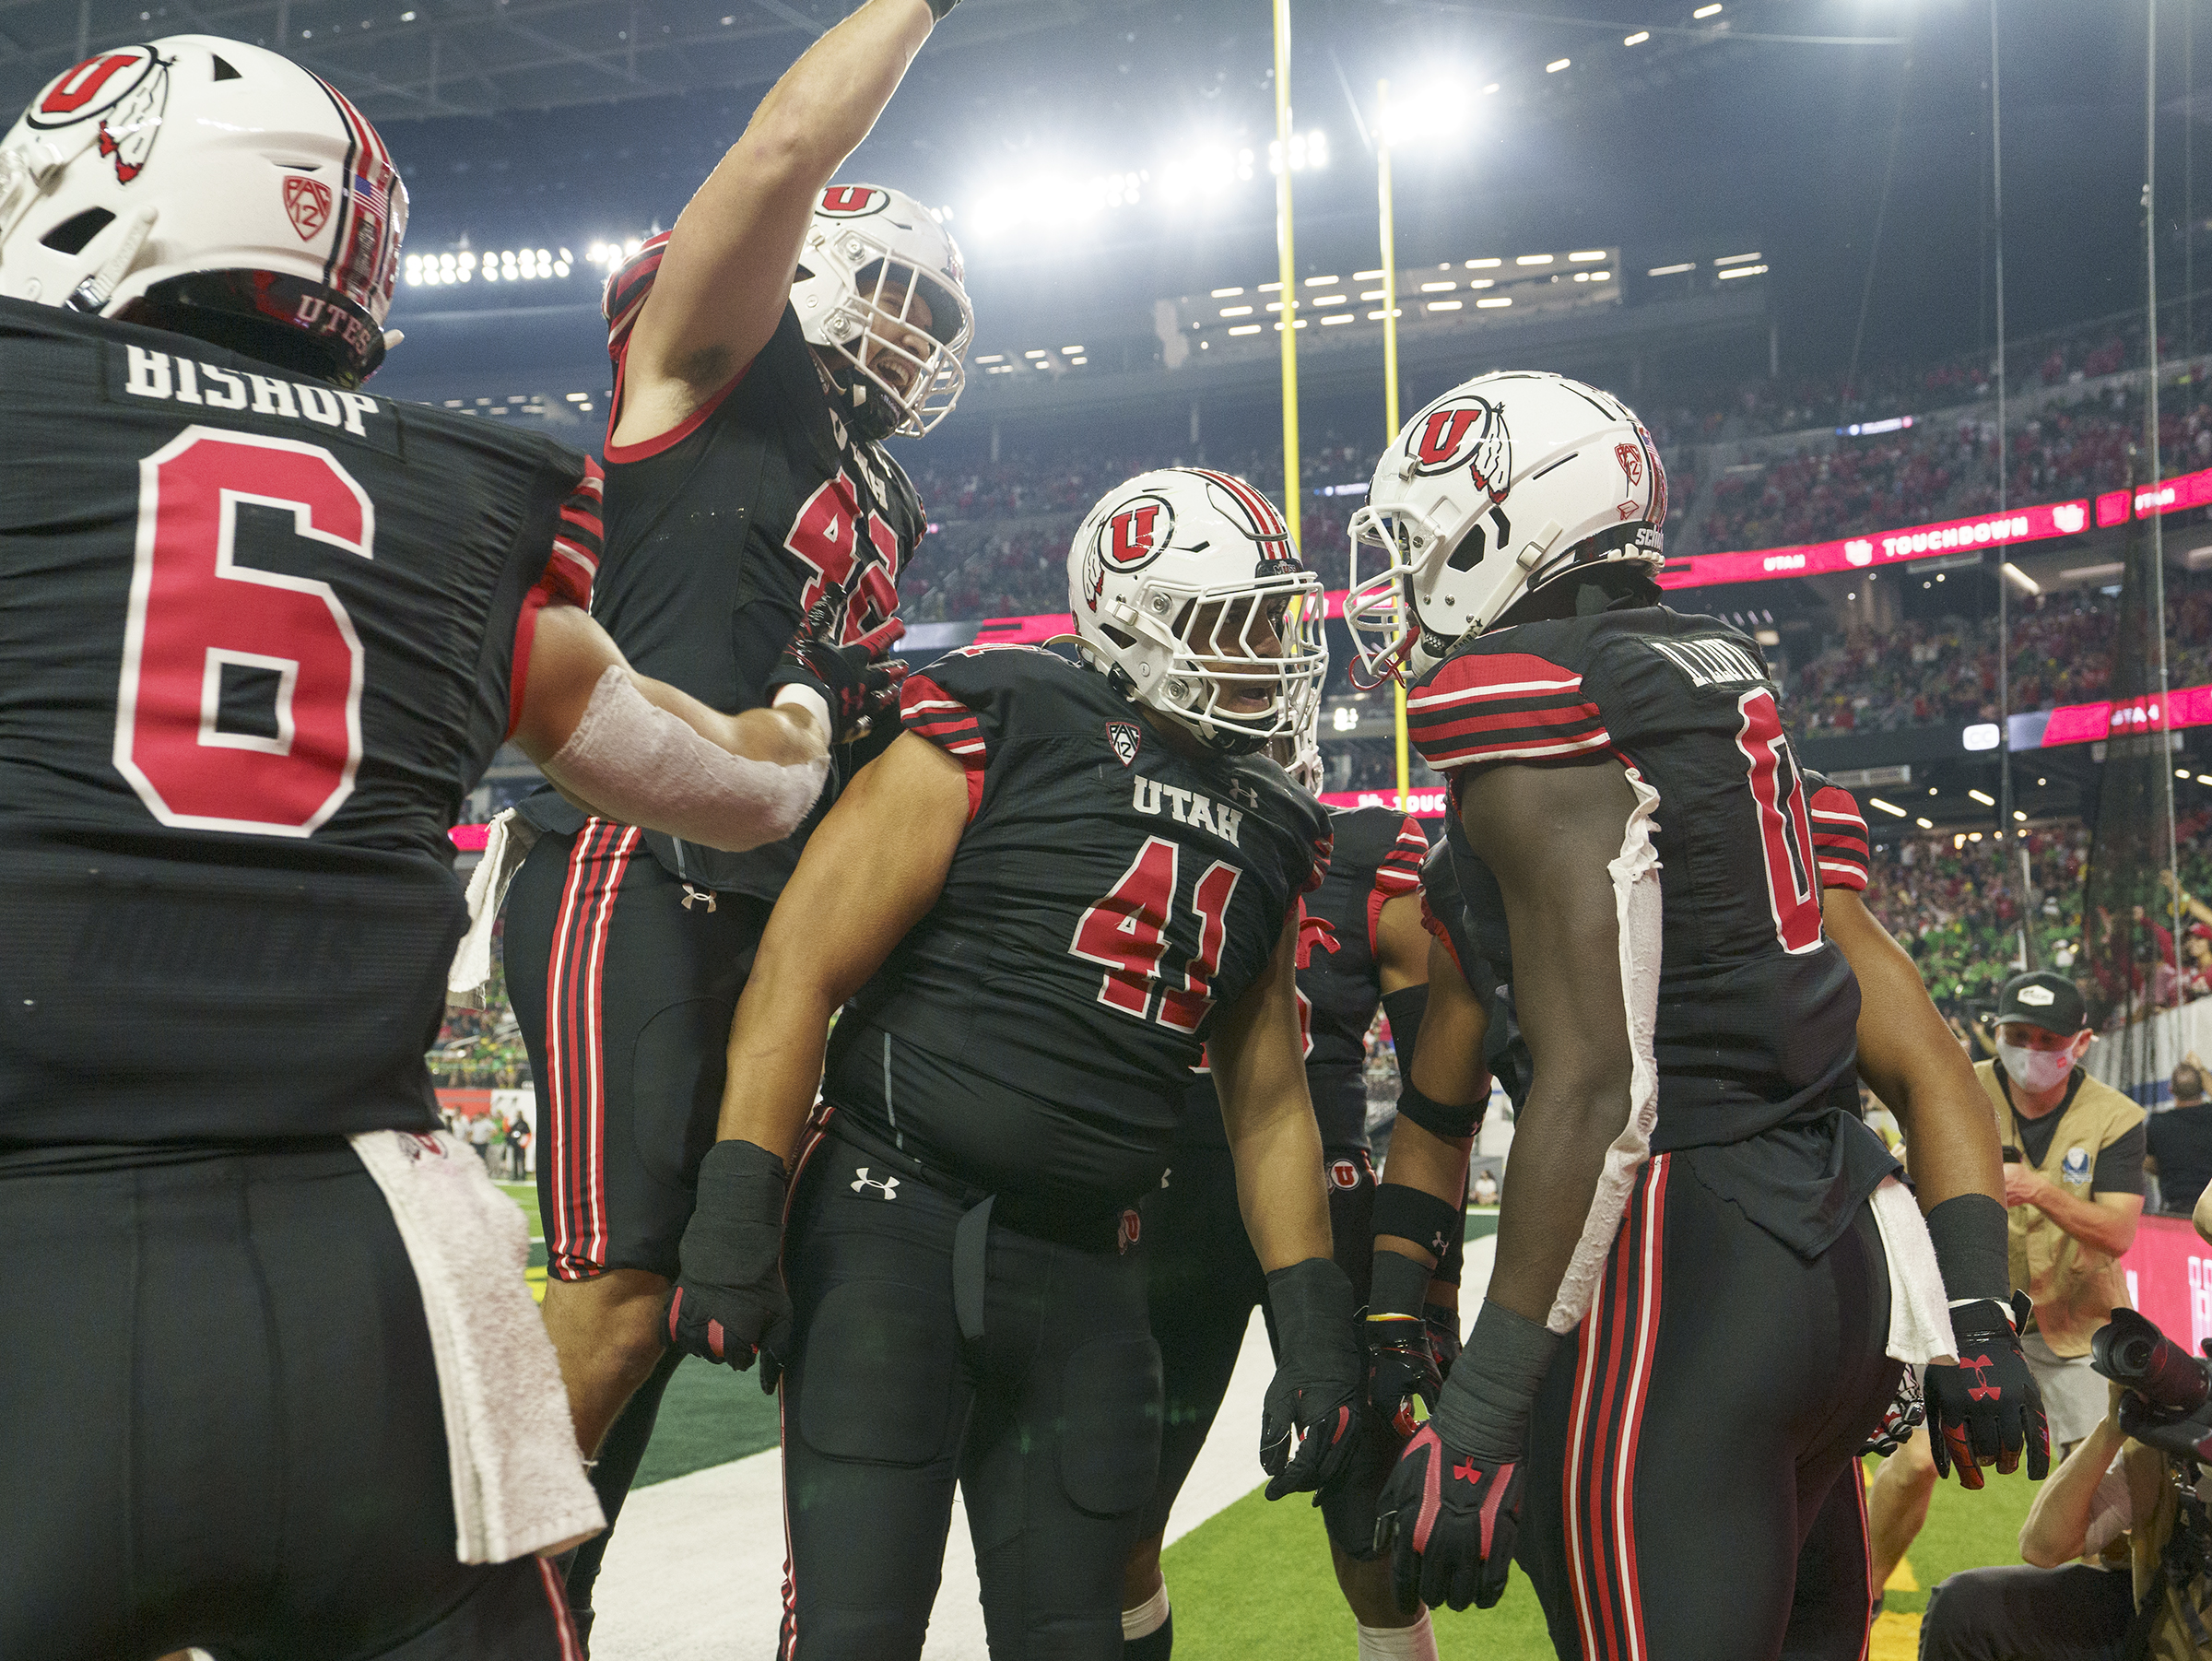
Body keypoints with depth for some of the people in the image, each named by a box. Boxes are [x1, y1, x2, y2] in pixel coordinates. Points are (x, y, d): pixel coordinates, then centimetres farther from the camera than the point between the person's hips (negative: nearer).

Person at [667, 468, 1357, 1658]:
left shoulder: (1265, 835, 13)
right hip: (895, 1225, -6)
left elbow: (1267, 1100, 18)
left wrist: (1312, 1324, 11)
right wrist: (735, 1222, -16)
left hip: (1086, 1273, 6)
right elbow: (802, 968, -10)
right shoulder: (1001, 730, -7)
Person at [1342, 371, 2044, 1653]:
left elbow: (1595, 1086, -20)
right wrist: (1974, 1312, 18)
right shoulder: (1731, 683, 14)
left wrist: (1478, 1418, -19)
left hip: (1673, 1277, -9)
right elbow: (1902, 1029, 13)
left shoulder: (1525, 698, -12)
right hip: (1841, 1259, 9)